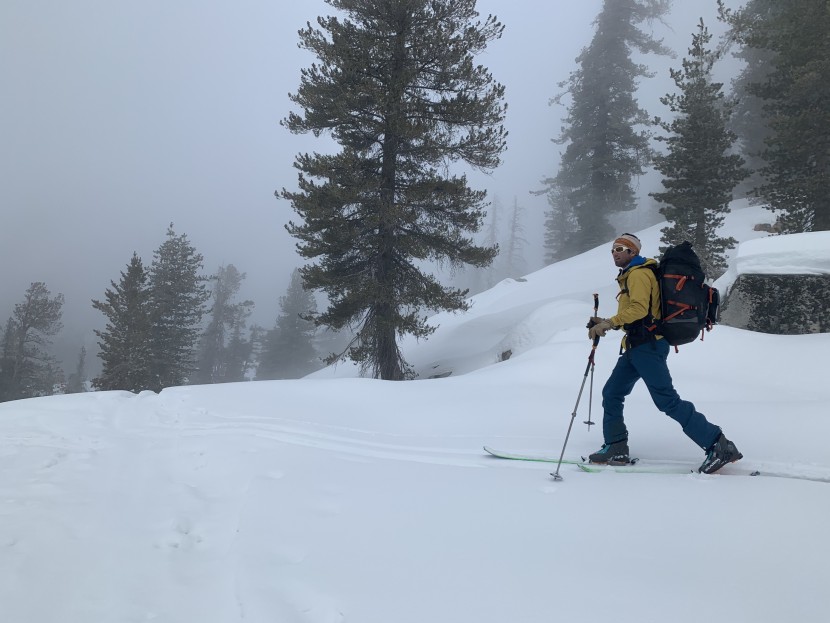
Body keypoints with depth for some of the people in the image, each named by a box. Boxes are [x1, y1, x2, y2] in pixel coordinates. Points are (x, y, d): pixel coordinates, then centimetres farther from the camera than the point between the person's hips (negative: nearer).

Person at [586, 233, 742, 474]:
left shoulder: (638, 273, -8)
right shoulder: (629, 276, 23)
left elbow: (639, 309, -23)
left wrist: (609, 323, -23)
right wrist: (606, 323, 13)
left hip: (647, 346, -11)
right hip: (636, 346, 11)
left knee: (667, 400, -13)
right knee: (611, 394, 9)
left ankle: (718, 445, -10)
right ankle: (616, 448, 13)